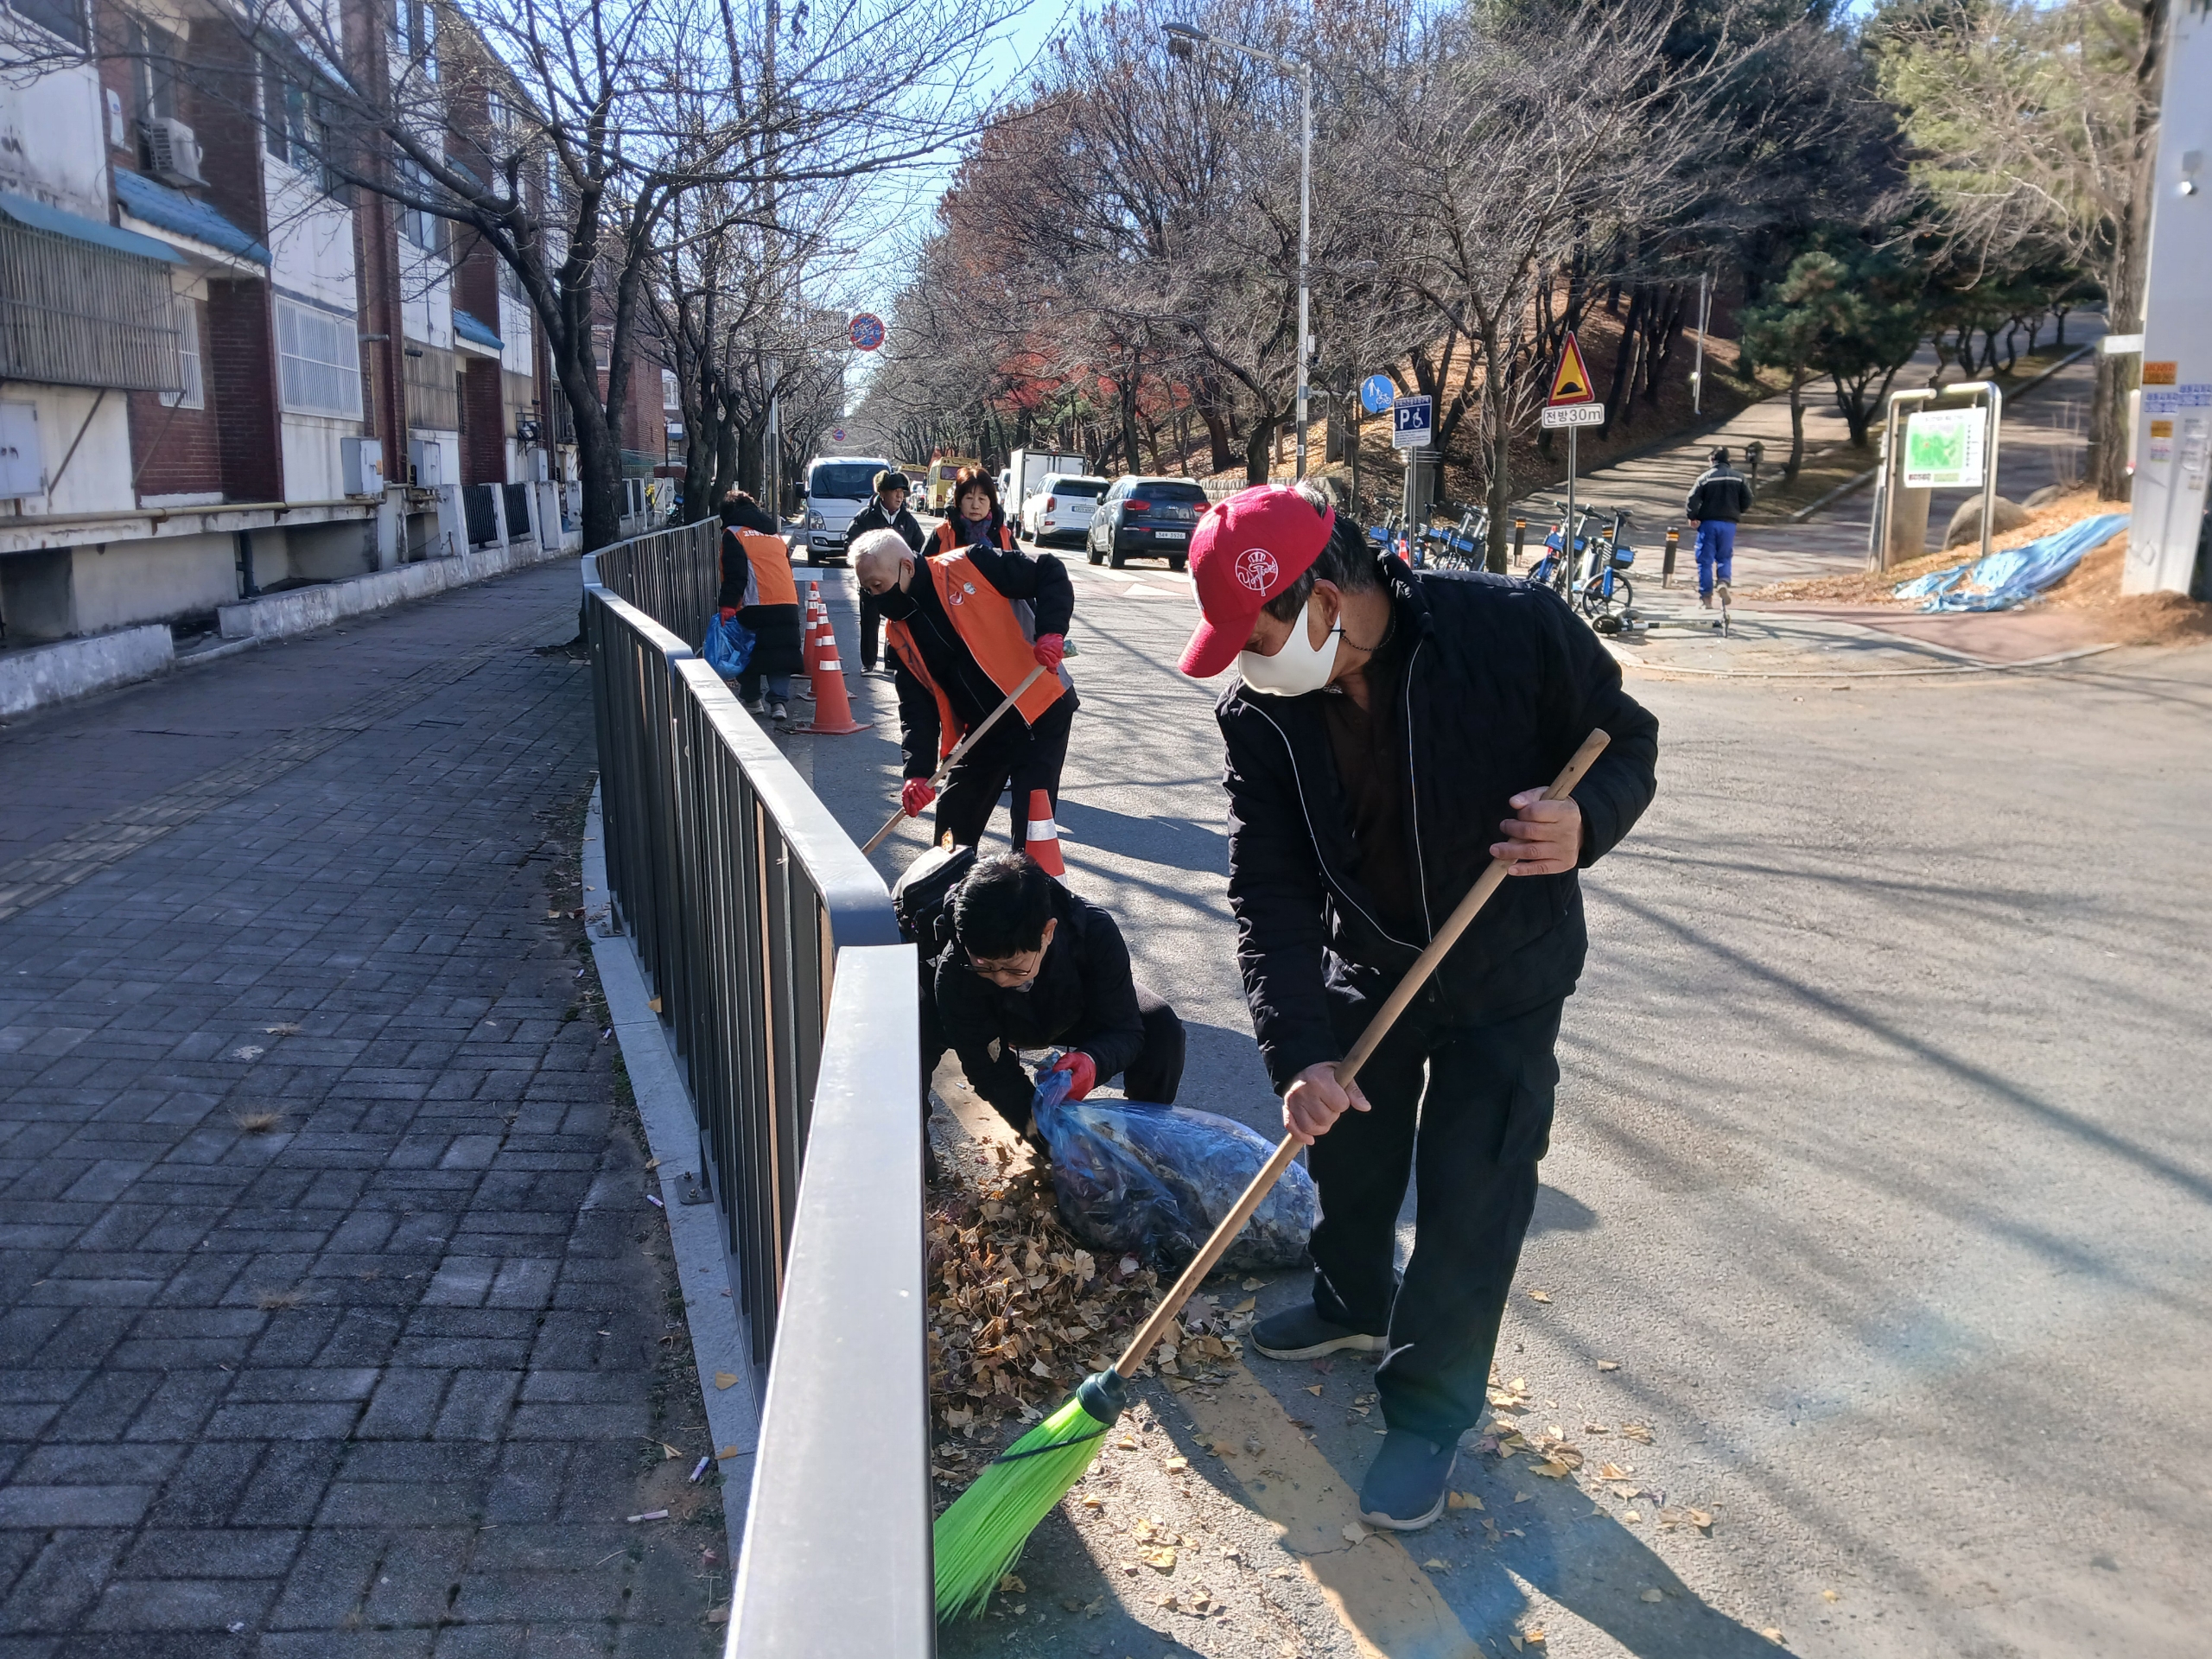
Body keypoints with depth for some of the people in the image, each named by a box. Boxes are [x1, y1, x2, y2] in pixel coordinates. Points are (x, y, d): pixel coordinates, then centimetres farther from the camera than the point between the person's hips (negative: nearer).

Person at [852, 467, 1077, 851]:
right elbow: (916, 708, -1)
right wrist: (918, 772, -15)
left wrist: (1051, 631, -26)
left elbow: (1050, 574, -10)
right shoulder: (899, 633, 4)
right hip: (982, 730, 7)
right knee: (953, 822, 14)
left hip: (1040, 713, -7)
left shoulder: (971, 563, -13)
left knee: (1031, 824, -8)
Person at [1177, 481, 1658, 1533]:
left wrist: (1585, 821, -34)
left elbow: (1627, 740, -11)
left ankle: (1430, 1410, 21)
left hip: (1506, 973, -4)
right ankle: (1354, 1304, 51)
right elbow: (1267, 894, -16)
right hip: (1365, 965, 4)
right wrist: (1297, 1050, -26)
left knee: (1470, 1192, -1)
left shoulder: (1516, 630, -26)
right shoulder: (1259, 714, -16)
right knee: (1344, 1147, 20)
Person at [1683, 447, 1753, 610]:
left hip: (1708, 523, -3)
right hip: (1729, 523, 3)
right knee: (1725, 557, 17)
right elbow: (1747, 500, 3)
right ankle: (1723, 581, -12)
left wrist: (1692, 517, 1)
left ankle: (1706, 597, 2)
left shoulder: (1705, 477, -5)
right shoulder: (1738, 477, 5)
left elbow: (1692, 499, -11)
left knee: (1705, 560, 3)